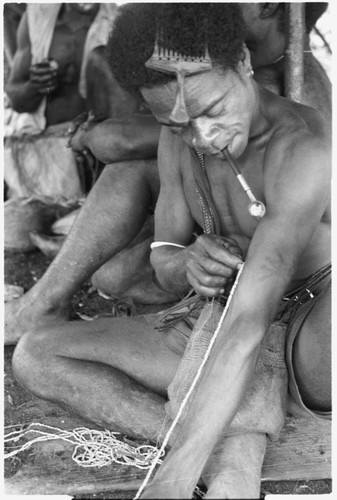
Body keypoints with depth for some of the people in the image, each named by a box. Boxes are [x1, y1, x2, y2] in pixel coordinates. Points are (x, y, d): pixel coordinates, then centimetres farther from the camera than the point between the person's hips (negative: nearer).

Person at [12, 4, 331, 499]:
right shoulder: (178, 142, -2)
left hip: (307, 342, -6)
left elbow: (248, 325, -33)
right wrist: (186, 265, -20)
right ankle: (234, 449, -21)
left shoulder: (304, 146, -25)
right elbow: (162, 266, 6)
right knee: (33, 356, -7)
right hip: (217, 335, 7)